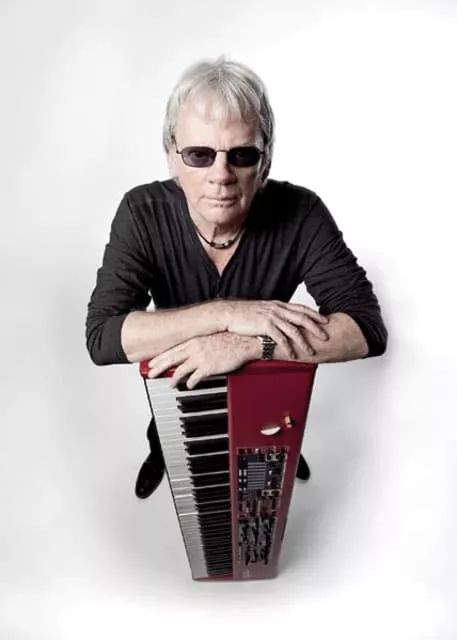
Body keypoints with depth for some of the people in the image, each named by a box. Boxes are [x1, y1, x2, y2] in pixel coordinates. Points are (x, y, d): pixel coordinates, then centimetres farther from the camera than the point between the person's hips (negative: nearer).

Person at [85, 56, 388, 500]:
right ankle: (160, 451, 61)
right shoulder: (142, 213, -31)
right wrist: (225, 313, -46)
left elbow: (368, 328, -35)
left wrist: (248, 345, -47)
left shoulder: (301, 215, -32)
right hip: (177, 374, 0)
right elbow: (102, 338, -37)